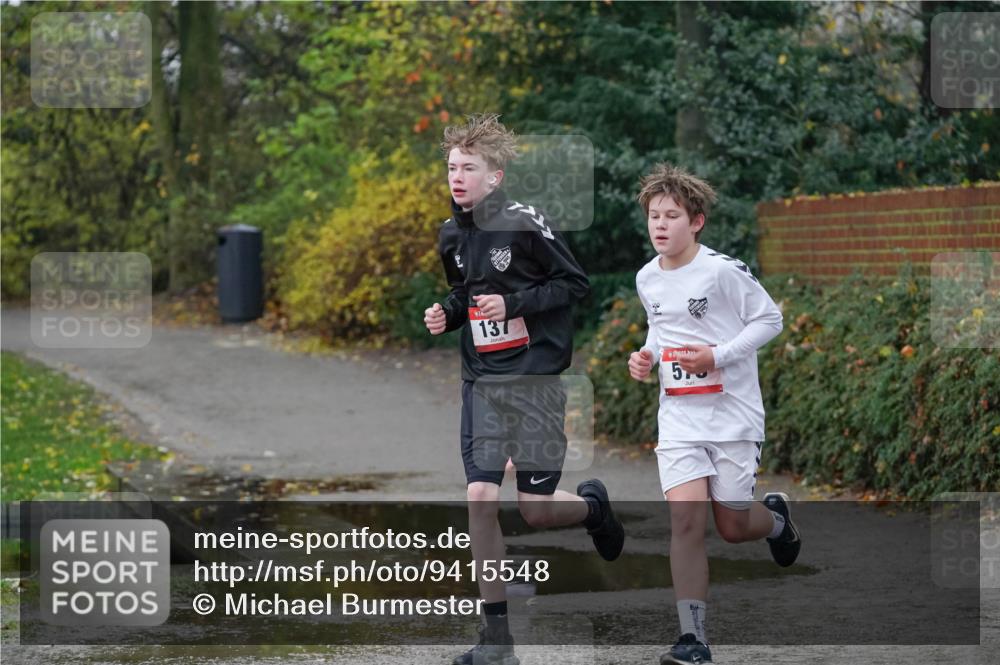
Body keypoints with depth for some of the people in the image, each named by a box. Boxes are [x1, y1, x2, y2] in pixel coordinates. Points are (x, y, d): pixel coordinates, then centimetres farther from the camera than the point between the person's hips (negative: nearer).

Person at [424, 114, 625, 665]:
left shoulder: (525, 223, -11)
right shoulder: (452, 235, 7)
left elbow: (575, 284, -8)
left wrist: (514, 304, -18)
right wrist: (446, 315, 1)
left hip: (534, 378, -5)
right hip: (481, 381, 5)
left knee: (535, 511, -5)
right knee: (480, 499, -7)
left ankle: (593, 505, 33)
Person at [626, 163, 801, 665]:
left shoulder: (723, 270, -13)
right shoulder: (647, 279, 5)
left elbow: (770, 319, -8)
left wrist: (717, 356, -18)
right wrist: (646, 356, 3)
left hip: (733, 414, -3)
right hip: (679, 416, 3)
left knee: (732, 527, 4)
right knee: (685, 517, -14)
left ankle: (776, 518, 43)